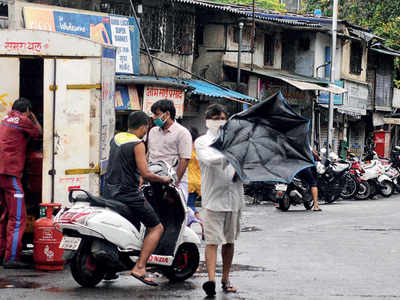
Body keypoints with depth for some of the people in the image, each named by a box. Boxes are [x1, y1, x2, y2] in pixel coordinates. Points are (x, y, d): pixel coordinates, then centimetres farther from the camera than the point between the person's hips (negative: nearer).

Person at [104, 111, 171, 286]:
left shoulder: (116, 138, 12)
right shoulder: (138, 144, -11)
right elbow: (145, 173, -17)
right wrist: (163, 179, -2)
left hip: (110, 192, 8)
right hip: (129, 194, -8)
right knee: (156, 228, -2)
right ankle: (139, 267, -16)